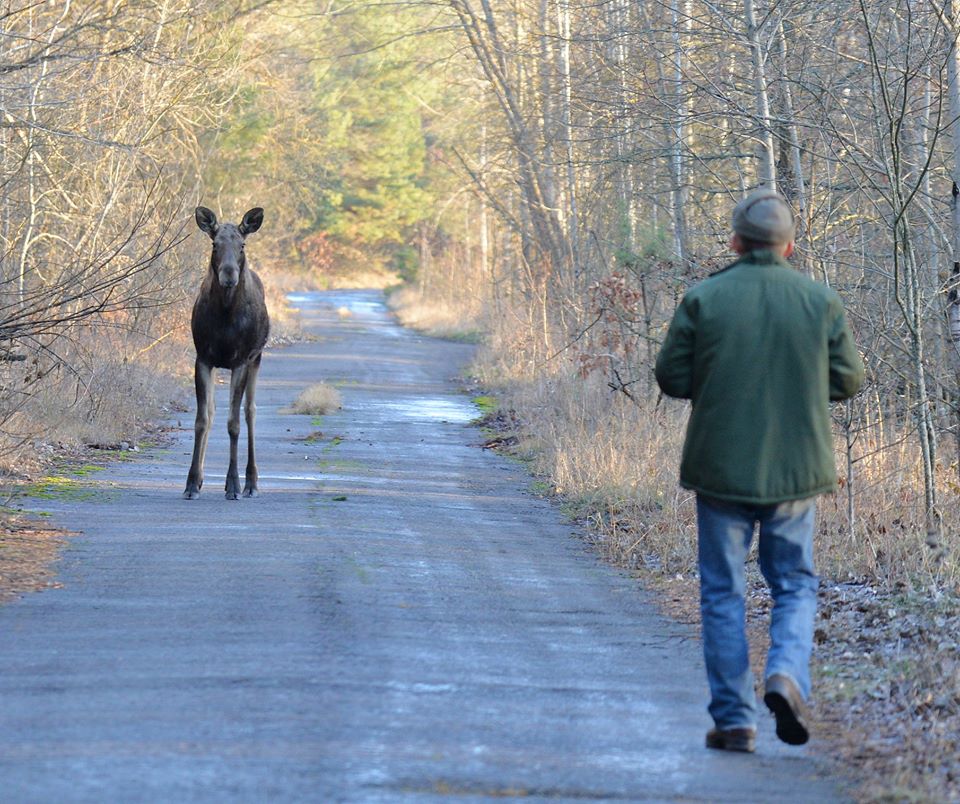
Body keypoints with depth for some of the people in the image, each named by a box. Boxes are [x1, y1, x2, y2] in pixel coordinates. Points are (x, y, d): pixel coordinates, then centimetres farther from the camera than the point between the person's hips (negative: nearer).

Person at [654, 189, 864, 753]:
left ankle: (734, 720, 6)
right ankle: (788, 675, -13)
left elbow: (672, 378, -4)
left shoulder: (704, 299, -7)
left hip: (721, 468, -1)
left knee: (724, 592, 7)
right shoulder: (821, 301, -2)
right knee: (796, 585, 13)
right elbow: (849, 379, 2)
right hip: (796, 472, 1)